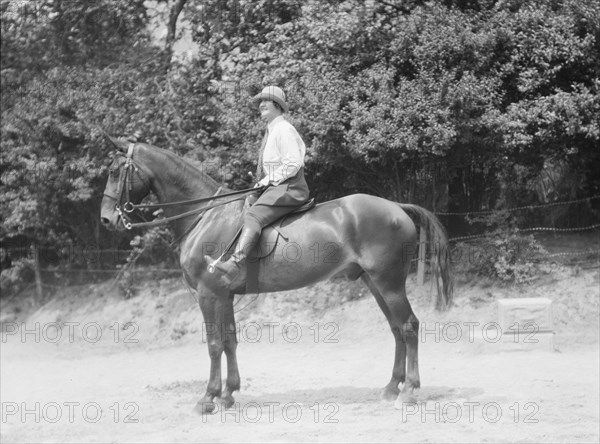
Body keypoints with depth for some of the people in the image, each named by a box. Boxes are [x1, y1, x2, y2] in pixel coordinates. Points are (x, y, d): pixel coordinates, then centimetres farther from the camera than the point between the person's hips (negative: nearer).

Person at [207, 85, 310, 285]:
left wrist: (267, 180, -14)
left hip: (288, 188, -11)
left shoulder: (284, 130, -8)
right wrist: (262, 181, 13)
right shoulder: (271, 131, 23)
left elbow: (293, 164, -17)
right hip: (275, 188, 11)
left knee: (253, 216, -30)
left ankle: (235, 263, -49)